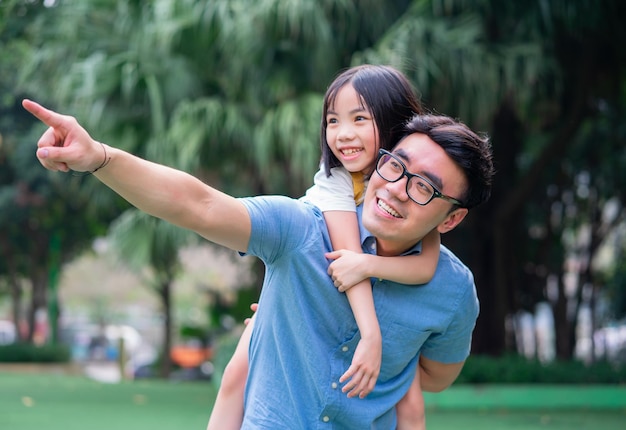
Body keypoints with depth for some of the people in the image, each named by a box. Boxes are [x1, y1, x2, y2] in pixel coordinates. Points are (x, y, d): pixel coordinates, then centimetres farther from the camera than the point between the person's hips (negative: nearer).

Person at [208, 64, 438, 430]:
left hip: (381, 303, 1)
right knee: (238, 376, -16)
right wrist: (371, 337, -46)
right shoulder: (334, 178, -24)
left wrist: (367, 264, -47)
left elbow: (427, 266, -29)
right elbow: (348, 251, -35)